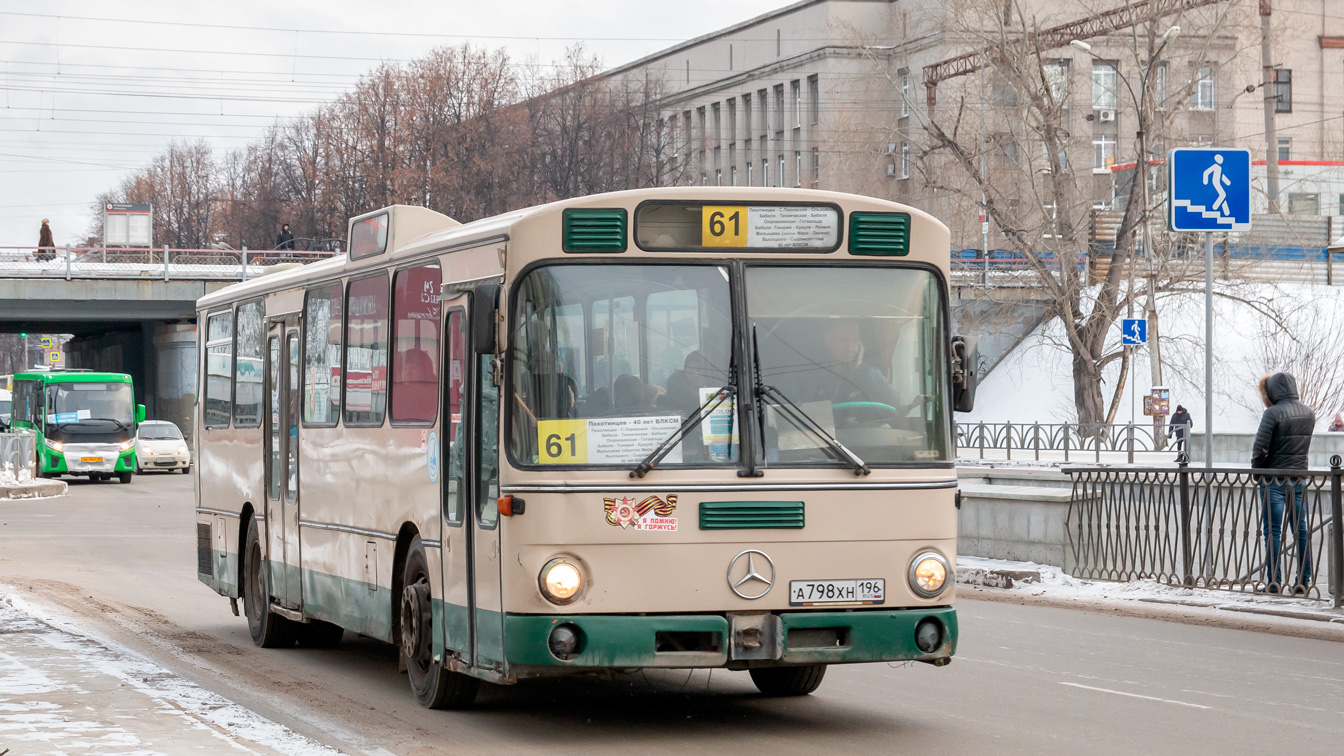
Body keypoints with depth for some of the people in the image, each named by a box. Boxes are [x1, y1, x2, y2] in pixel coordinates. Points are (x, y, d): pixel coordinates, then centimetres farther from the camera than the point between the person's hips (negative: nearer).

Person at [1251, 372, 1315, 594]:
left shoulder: (1273, 413, -15)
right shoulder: (1309, 413, 5)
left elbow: (1259, 449, -14)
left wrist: (1257, 469, -1)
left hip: (1274, 479, -5)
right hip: (1299, 479, 5)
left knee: (1273, 532, -1)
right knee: (1302, 531, 10)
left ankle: (1274, 582, -2)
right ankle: (1303, 580, 11)